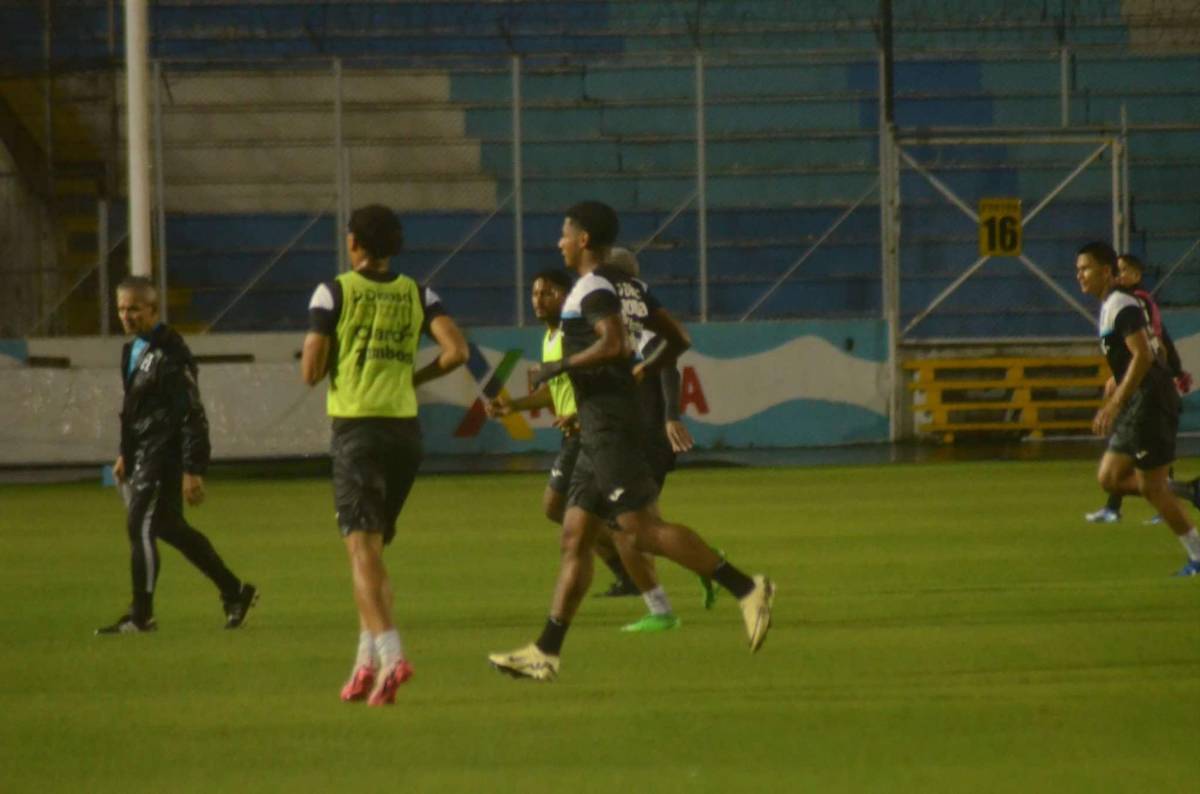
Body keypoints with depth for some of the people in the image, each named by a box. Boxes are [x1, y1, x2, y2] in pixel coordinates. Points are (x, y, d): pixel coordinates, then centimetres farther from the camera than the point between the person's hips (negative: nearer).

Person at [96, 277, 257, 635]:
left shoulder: (170, 354, -16)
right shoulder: (133, 350, 13)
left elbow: (192, 415, -18)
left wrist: (192, 471, -21)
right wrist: (125, 454, 22)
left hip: (163, 455, -10)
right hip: (142, 454, 10)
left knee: (140, 528, -10)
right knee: (169, 527, 15)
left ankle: (141, 616, -2)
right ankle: (234, 592, 25)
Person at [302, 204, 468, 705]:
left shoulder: (334, 294, -3)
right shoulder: (417, 295, 8)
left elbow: (310, 372, -7)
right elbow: (456, 350, -4)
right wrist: (414, 377, 12)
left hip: (357, 428, -5)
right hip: (406, 428, 5)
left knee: (363, 549, -9)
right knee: (370, 551, 17)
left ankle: (390, 656, -27)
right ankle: (367, 661, 14)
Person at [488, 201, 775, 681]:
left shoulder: (592, 290, -12)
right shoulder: (629, 289, 16)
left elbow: (614, 344, -27)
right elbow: (675, 342, 19)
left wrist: (561, 366, -16)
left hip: (605, 424, -10)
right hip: (597, 431, 10)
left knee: (643, 529, -12)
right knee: (575, 538, 9)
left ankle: (745, 589, -15)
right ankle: (545, 653, 9)